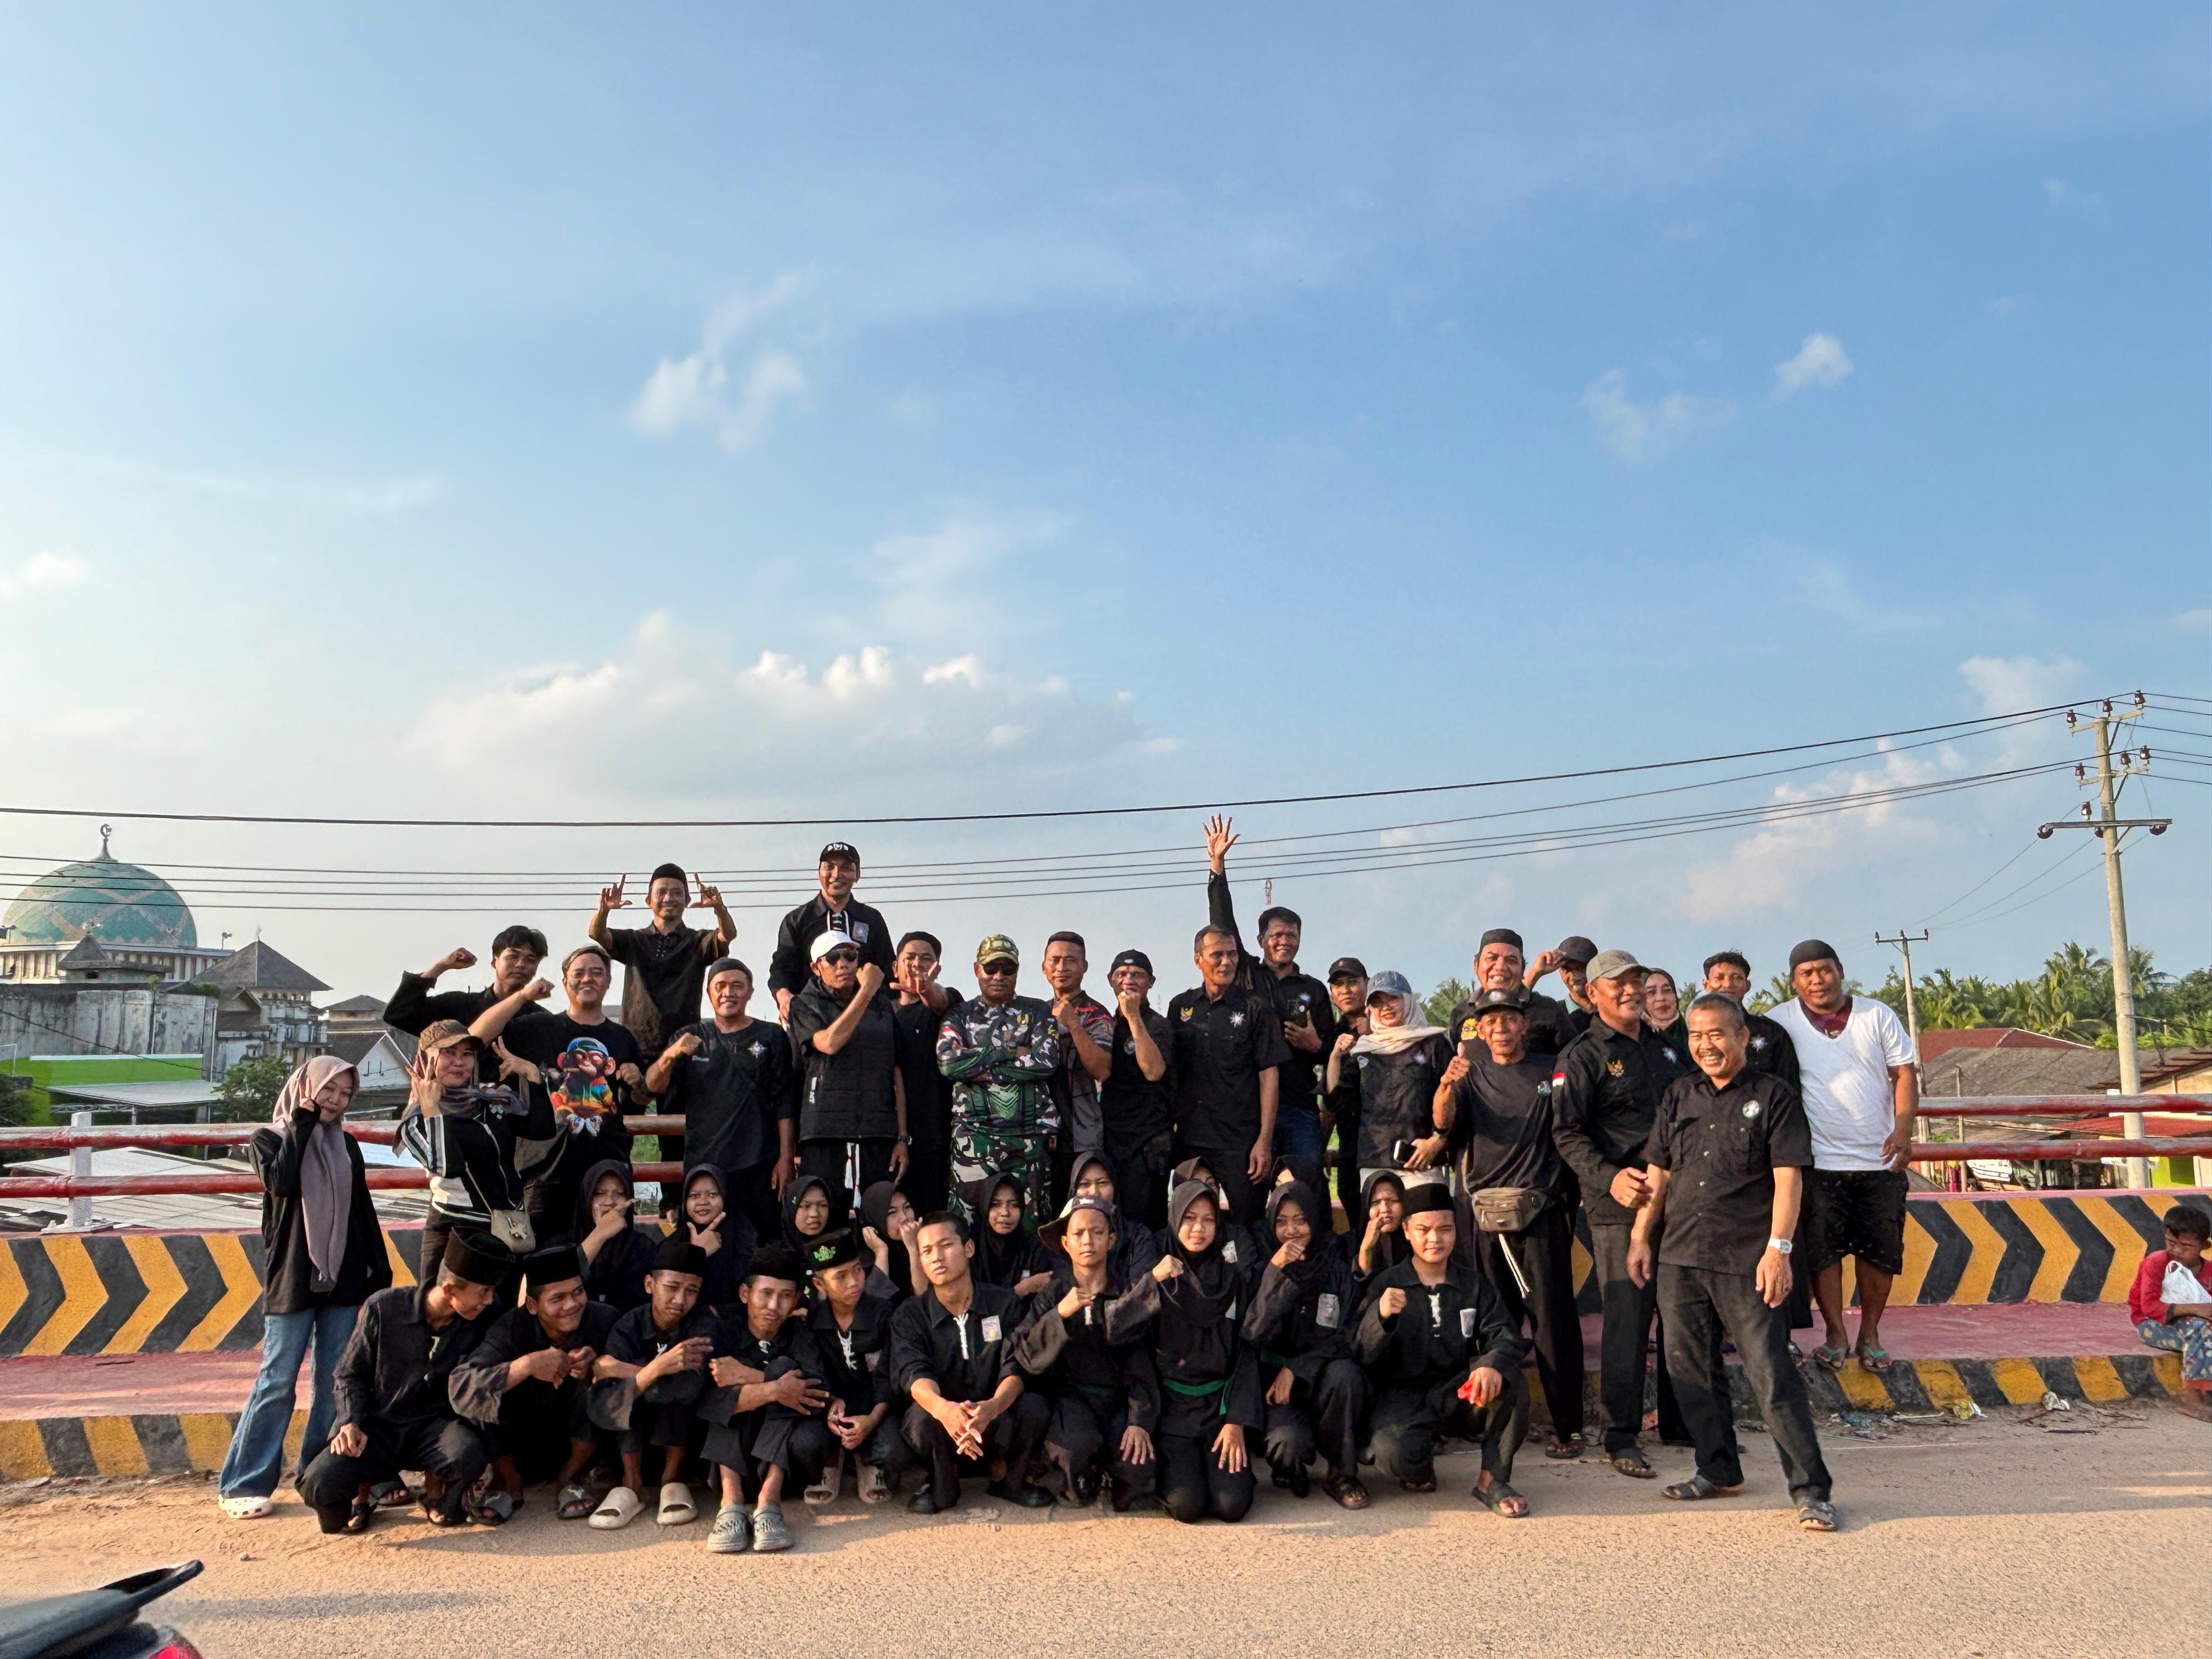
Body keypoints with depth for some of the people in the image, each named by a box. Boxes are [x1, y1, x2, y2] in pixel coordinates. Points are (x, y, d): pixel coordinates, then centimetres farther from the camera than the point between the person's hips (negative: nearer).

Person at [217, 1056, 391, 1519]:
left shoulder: (346, 1146, 15)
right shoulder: (269, 1139, 4)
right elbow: (281, 1182, -18)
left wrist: (380, 1269, 11)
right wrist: (301, 1125, -9)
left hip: (343, 1278, 4)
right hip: (291, 1279, -4)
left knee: (335, 1381, 4)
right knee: (277, 1381, -6)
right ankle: (243, 1485, 2)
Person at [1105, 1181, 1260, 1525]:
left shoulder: (1235, 1277, 5)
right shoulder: (1156, 1276, 1)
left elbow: (1247, 1354, 3)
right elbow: (1113, 1330, -15)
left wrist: (1237, 1421, -7)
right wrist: (1154, 1280, -24)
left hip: (1220, 1403, 1)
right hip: (1172, 1406, -1)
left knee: (1232, 1504, -17)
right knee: (1187, 1504, -20)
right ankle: (1171, 1467, 12)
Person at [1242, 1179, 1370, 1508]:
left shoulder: (1337, 1270, 2)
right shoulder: (1263, 1270, -2)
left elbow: (1343, 1339, -3)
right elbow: (1255, 1335, -16)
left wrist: (1295, 1369, -16)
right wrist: (1277, 1273, -25)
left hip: (1320, 1379, 2)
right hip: (1274, 1382, -2)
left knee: (1345, 1374, -32)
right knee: (1290, 1442, -32)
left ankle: (1342, 1473, -10)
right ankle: (1288, 1467, 7)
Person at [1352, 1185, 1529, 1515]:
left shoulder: (1473, 1284, 8)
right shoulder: (1387, 1285, -2)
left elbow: (1504, 1335, -7)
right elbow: (1363, 1355, -11)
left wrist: (1494, 1365, -31)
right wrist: (1381, 1317, -34)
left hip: (1458, 1394, 3)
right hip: (1402, 1397, -2)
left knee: (1509, 1377, -26)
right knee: (1394, 1452, -33)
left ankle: (1493, 1479, -10)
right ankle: (1421, 1467, 6)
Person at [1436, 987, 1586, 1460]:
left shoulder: (1550, 1072, 8)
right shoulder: (1472, 1072, 10)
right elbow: (1445, 1122, -7)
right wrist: (1448, 1085, -27)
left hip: (1541, 1212, -2)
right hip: (1486, 1212, 2)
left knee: (1553, 1315, -4)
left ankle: (1567, 1425, 2)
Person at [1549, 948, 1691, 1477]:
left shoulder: (1665, 1049, 18)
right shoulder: (1582, 1057, -3)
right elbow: (1568, 1134, -10)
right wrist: (1609, 1178, -23)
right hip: (1619, 1207, -6)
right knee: (1627, 1319, -5)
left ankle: (1682, 1420, 26)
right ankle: (1622, 1437, 4)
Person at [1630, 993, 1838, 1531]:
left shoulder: (1773, 1096, -1)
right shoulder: (1678, 1096, 13)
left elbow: (1788, 1178, -6)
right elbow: (1658, 1172, 17)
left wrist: (1778, 1248, -14)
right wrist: (1641, 1238, 13)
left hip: (1747, 1261, -5)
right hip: (1679, 1258, 5)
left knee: (1772, 1374, -7)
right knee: (1689, 1368, 10)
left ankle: (1811, 1490, 2)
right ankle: (1719, 1470, 25)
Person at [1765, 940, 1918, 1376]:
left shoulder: (1877, 1016, 6)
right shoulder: (1780, 1023, 0)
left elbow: (1904, 1073, 5)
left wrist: (1903, 1128, -9)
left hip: (1879, 1160, 2)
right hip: (1818, 1160, -2)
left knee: (1882, 1249, 4)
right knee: (1822, 1249, -2)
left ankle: (1870, 1333, 20)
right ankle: (1835, 1334, 12)